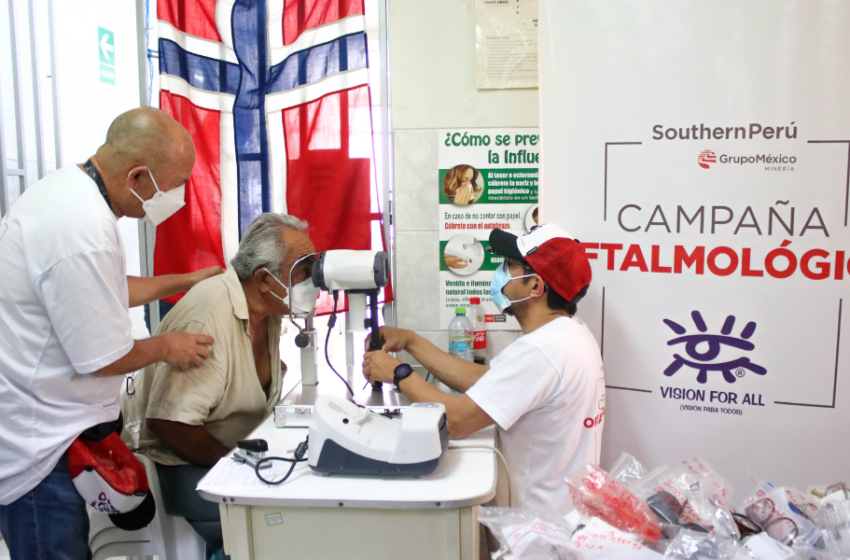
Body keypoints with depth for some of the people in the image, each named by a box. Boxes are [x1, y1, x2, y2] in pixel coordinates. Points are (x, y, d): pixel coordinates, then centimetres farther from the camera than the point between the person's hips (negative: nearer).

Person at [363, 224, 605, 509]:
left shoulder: (539, 351, -27)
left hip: (550, 518, -9)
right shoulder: (569, 331, 5)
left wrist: (398, 374, -12)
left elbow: (455, 420, -26)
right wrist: (411, 342, 4)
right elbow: (481, 379, 5)